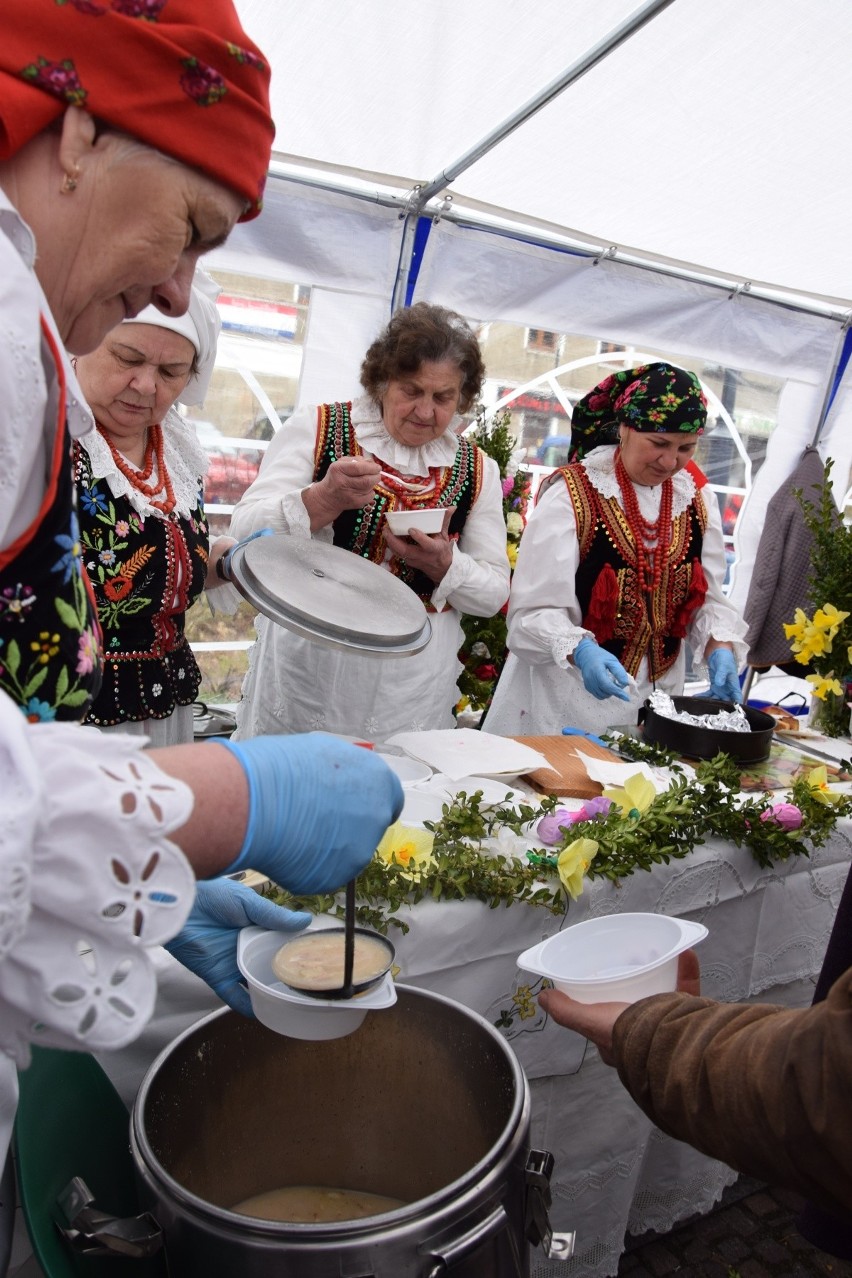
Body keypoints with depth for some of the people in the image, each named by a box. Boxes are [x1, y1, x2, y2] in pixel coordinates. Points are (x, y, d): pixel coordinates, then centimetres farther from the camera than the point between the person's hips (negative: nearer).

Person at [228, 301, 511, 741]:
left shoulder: (477, 470, 6)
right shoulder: (315, 429, 0)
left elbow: (494, 595, 6)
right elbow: (245, 534, -7)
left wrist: (444, 564, -13)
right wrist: (323, 499, -23)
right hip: (305, 668, -1)